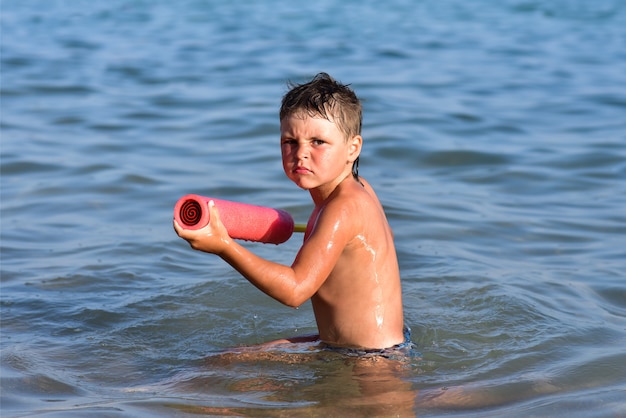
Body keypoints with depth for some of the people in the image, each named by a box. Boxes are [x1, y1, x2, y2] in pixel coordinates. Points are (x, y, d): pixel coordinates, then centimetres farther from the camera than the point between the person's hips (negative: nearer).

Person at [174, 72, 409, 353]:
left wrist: (224, 246, -33)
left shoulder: (342, 209, -23)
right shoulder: (358, 188, 5)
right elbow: (384, 235, 27)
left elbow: (295, 289, -29)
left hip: (372, 362, -9)